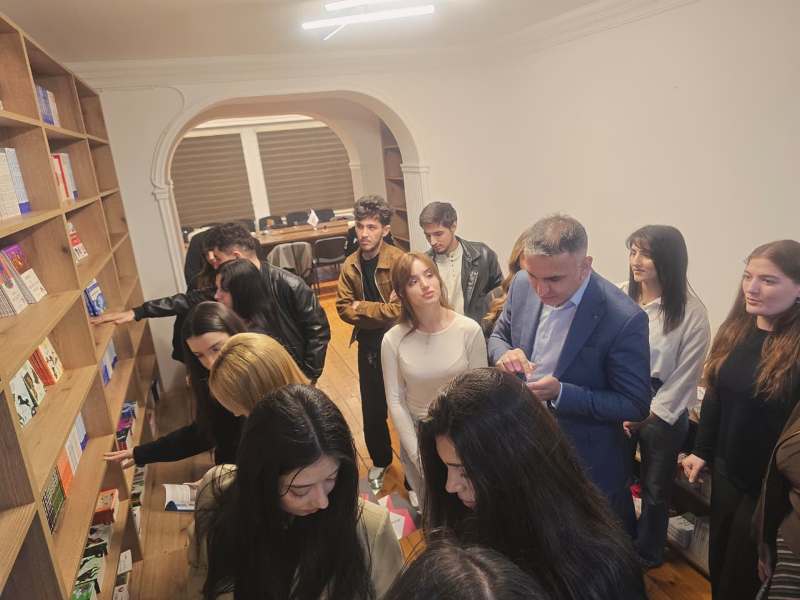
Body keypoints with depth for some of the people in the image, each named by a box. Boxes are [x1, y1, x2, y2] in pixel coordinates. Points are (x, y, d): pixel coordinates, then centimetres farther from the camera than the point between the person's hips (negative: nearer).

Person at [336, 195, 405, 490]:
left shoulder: (399, 261, -18)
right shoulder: (350, 266, -1)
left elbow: (400, 309, -24)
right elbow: (344, 309, -4)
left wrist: (361, 307, -15)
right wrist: (381, 314, -19)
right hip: (368, 345, 5)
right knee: (372, 409, 17)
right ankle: (380, 460, 41)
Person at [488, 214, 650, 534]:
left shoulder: (624, 318, -27)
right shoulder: (522, 285, -11)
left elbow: (636, 405, -18)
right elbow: (499, 334, 6)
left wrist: (560, 394, -30)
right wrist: (505, 353, -18)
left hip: (589, 466, -4)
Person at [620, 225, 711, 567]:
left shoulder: (691, 312, -14)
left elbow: (686, 374, -11)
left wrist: (646, 416, -10)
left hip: (663, 414, -2)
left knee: (655, 488, 17)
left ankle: (647, 554, 42)